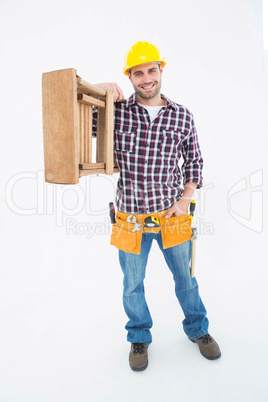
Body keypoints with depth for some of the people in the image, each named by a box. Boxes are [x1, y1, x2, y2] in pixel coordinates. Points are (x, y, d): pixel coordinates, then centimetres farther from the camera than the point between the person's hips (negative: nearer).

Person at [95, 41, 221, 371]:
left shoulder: (182, 115, 0)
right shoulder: (117, 111, -4)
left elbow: (194, 160, 8)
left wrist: (185, 198, -2)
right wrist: (98, 90, -15)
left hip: (172, 216, 1)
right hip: (131, 218, 0)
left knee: (185, 278, 19)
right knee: (132, 285, 16)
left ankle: (197, 329, 47)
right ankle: (139, 338, 43)